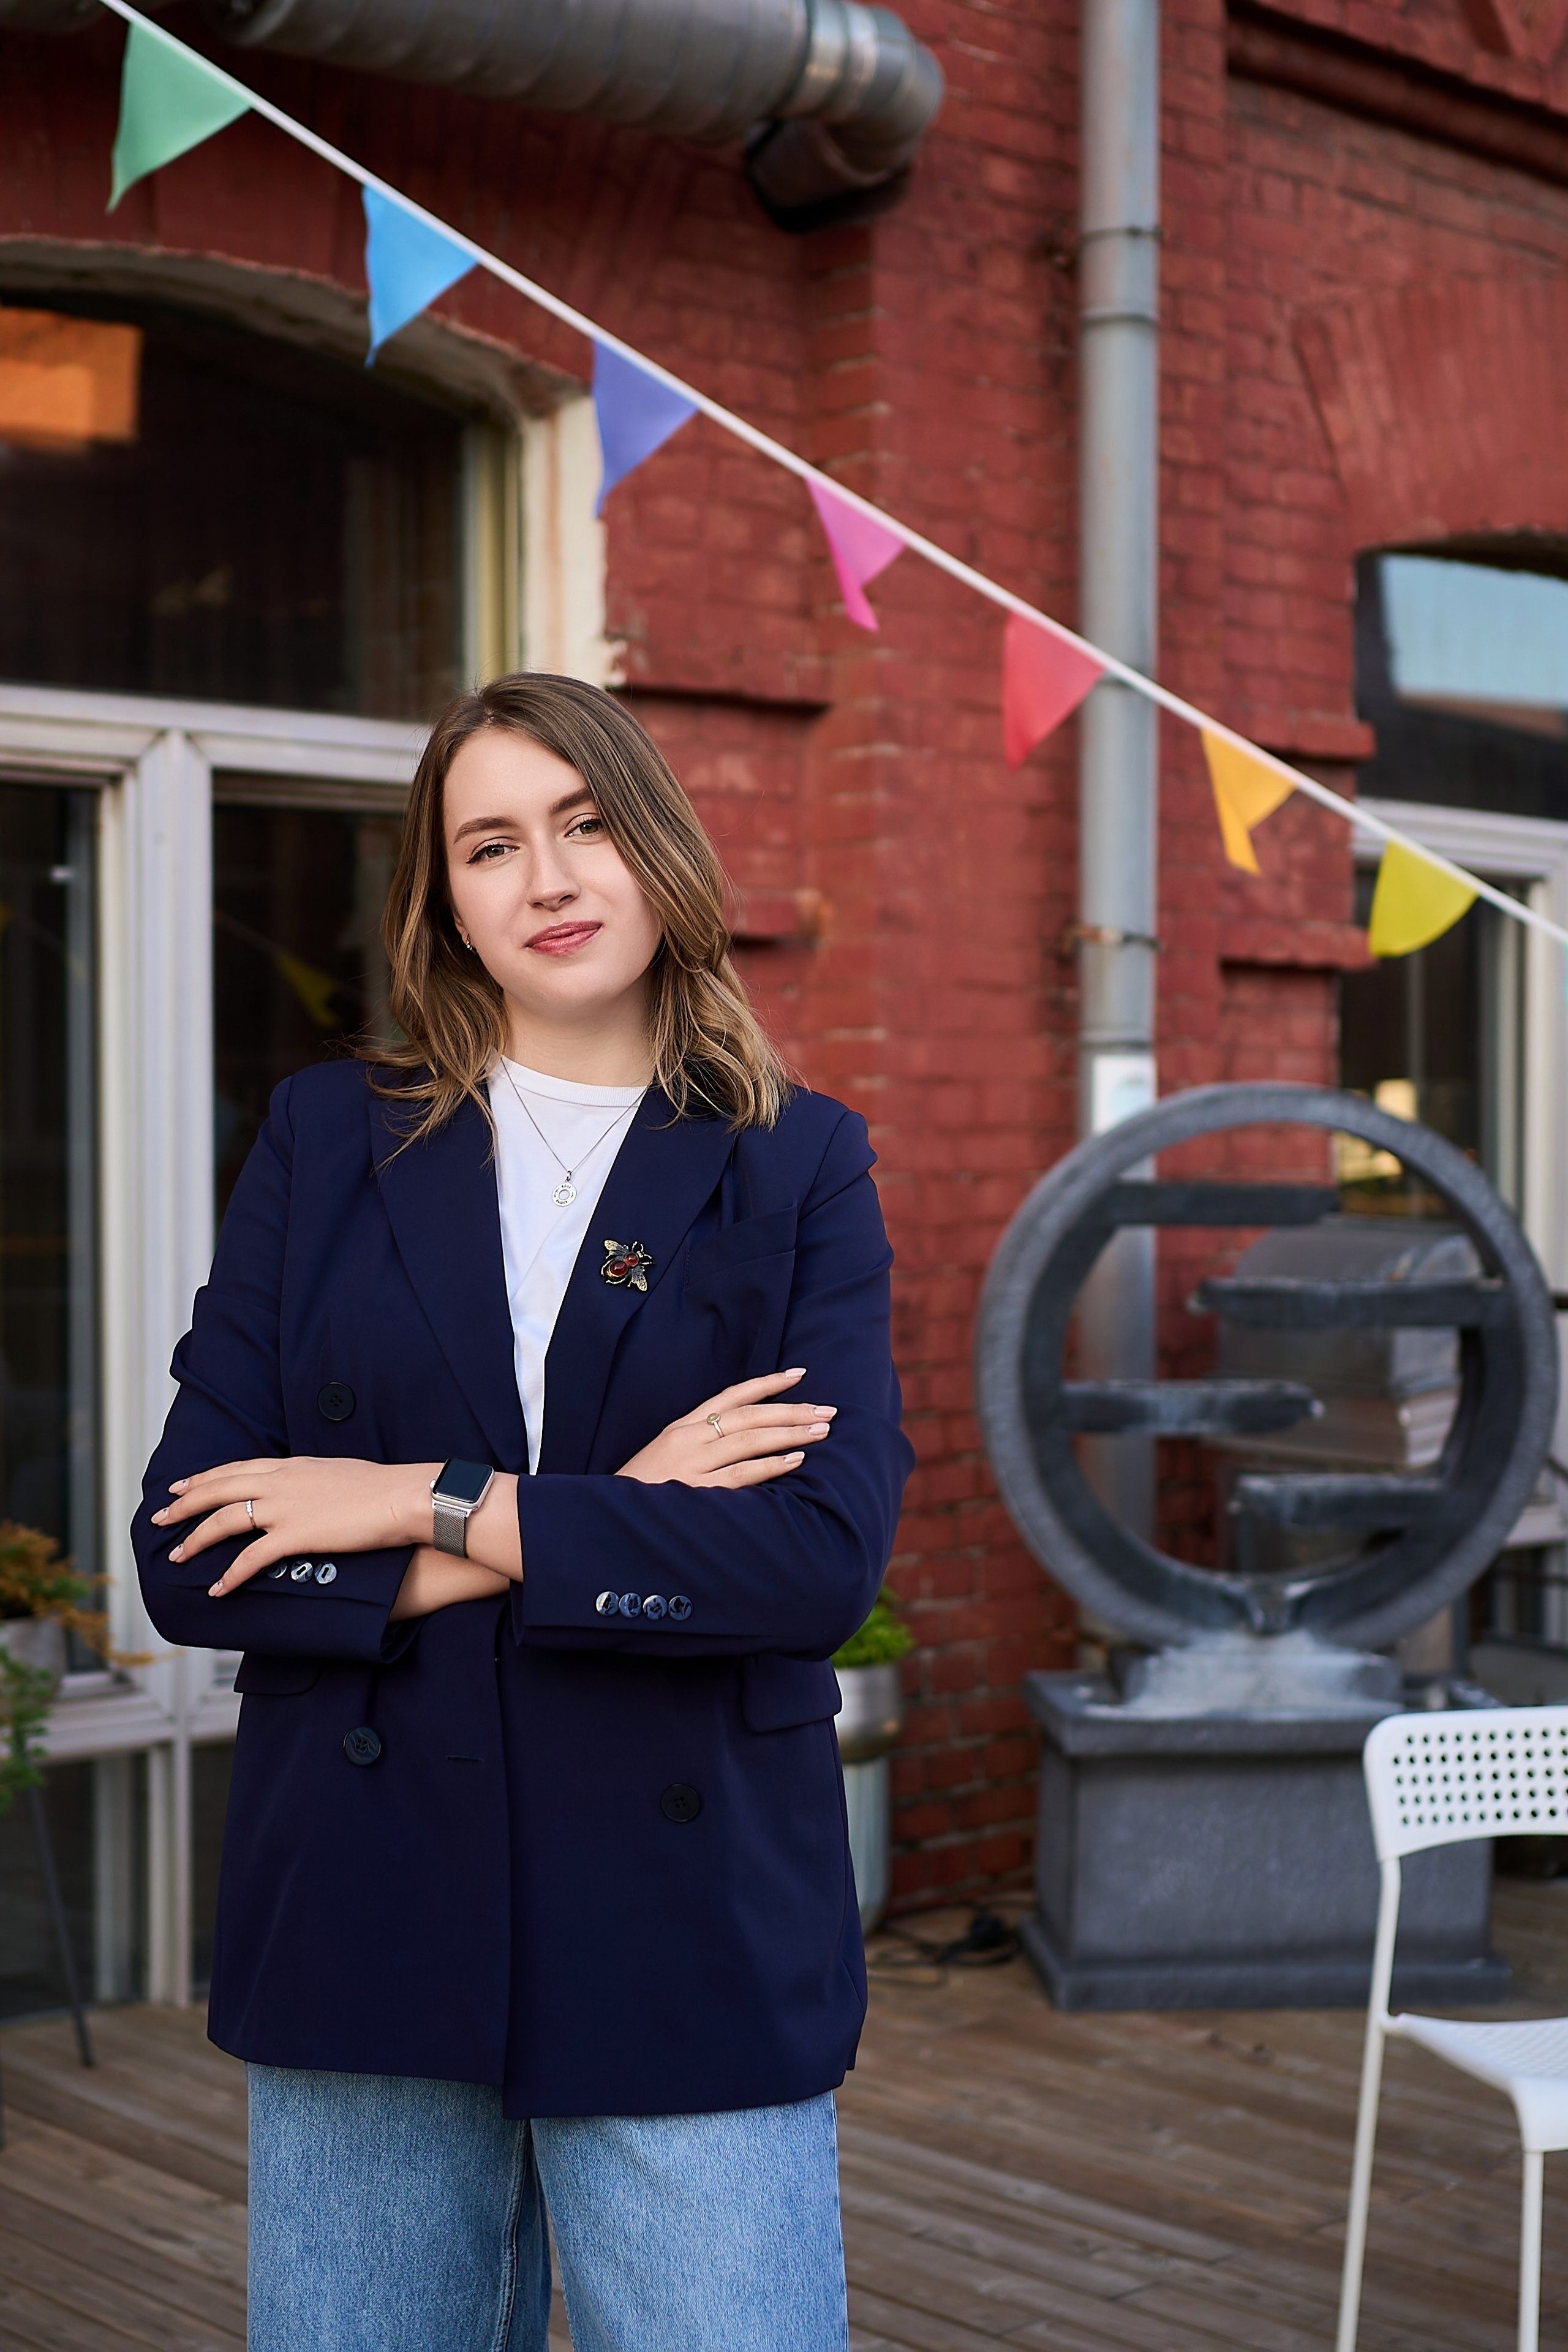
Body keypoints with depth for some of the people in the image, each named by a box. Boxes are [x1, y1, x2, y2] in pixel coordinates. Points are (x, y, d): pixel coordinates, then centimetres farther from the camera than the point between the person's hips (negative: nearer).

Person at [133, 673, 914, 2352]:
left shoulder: (797, 1172, 3)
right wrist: (606, 1526, -10)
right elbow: (184, 1555, -3)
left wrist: (436, 1507, -12)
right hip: (365, 1924, 2)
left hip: (693, 1940, -1)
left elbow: (828, 1557, -11)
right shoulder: (327, 1139, 6)